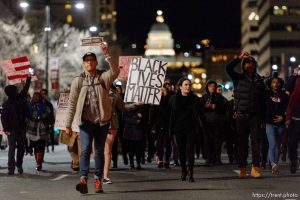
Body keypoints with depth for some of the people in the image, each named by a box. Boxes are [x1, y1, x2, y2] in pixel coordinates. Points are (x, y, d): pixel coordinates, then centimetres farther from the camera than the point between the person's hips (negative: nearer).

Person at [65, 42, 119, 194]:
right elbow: (72, 103, 4)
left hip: (102, 120, 1)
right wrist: (68, 125, 1)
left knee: (99, 151, 8)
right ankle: (83, 180, -24)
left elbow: (115, 72, -19)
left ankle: (98, 180, 14)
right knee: (85, 149, -14)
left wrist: (107, 54, -28)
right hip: (85, 120, -1)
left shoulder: (103, 78, 3)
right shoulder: (78, 81, 3)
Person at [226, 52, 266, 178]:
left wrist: (263, 118, 6)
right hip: (241, 115, 0)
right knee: (242, 142, 3)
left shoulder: (259, 81, 9)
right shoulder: (238, 78, 6)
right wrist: (240, 58, -10)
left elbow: (262, 100, 10)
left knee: (255, 140, -8)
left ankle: (255, 168, -13)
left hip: (255, 116, 0)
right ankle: (242, 169, 6)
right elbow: (228, 68, -8)